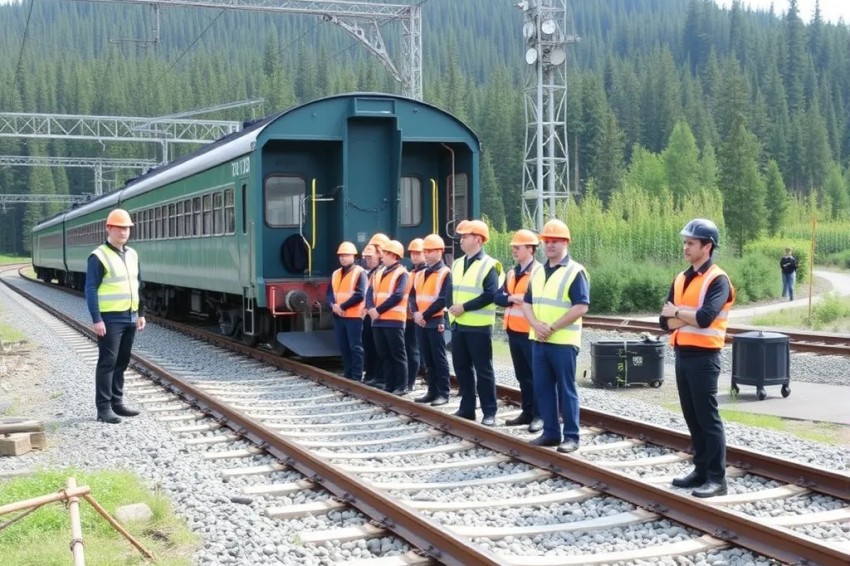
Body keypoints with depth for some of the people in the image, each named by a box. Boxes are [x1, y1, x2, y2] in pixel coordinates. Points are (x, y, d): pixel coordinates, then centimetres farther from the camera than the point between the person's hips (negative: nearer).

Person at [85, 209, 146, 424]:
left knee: (122, 362, 12)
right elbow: (91, 289, -14)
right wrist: (96, 319, -20)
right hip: (110, 319, -7)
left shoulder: (132, 254, 12)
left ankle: (117, 402, 21)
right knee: (107, 362, -5)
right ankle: (103, 408, -1)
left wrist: (141, 313, 15)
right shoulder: (99, 257, -11)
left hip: (130, 317, 7)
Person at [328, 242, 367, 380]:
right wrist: (333, 305, -11)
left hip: (354, 316, -7)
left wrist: (342, 306, -16)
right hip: (338, 316, 7)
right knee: (343, 347, 10)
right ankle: (348, 375, 19)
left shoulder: (360, 272, -6)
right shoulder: (335, 274, 15)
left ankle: (356, 377, 0)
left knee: (355, 347, -4)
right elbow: (330, 293, 11)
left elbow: (360, 295, -15)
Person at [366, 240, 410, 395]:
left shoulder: (401, 273, -6)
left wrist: (378, 310, -15)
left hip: (394, 320, -7)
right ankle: (389, 384, 16)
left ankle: (401, 386, 1)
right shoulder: (379, 273, 17)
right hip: (378, 320, 7)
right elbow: (370, 293, 10)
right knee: (384, 354, 10)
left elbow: (397, 296, -17)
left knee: (397, 354, -2)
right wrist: (371, 309, -9)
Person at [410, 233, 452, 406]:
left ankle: (443, 393, 2)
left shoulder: (445, 273, -8)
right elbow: (413, 295, 11)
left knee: (439, 359, -2)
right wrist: (415, 313, -7)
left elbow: (443, 300, -15)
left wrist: (425, 315, -16)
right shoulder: (420, 274, 14)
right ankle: (432, 391, 17)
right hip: (420, 322, 7)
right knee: (427, 359, 10)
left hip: (436, 322, -7)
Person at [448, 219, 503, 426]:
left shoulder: (489, 265, -10)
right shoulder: (457, 264, 13)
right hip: (458, 324, 7)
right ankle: (467, 408, 20)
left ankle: (489, 412, 4)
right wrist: (451, 307, -4)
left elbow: (490, 295, -18)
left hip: (478, 326, -7)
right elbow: (450, 290, 16)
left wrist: (464, 307, -19)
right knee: (462, 368, 11)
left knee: (483, 370, -2)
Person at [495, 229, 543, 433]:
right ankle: (527, 412, 20)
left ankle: (540, 415, 2)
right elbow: (498, 297, 7)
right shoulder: (512, 273, 15)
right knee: (522, 375, 13)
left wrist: (525, 299, -22)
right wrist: (511, 298, -11)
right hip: (513, 330, 8)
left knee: (537, 375, -2)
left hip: (530, 332, -8)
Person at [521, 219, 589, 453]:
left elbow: (581, 307, -17)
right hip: (538, 340, 7)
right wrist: (536, 324, -7)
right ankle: (550, 432, 18)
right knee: (542, 388, 9)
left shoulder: (575, 272, -9)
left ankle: (571, 436, 6)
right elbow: (527, 302, 13)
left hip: (563, 341, -7)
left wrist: (553, 327, -17)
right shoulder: (538, 272, 13)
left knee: (566, 389, -1)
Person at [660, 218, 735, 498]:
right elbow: (665, 321, 7)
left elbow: (705, 318, -25)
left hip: (704, 357, -8)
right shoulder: (680, 279, 12)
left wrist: (677, 312, -8)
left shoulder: (718, 280, -11)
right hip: (682, 355, 8)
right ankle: (701, 470, 22)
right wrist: (690, 317, -11)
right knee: (692, 417, 13)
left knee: (708, 419, -4)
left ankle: (717, 479, 1)